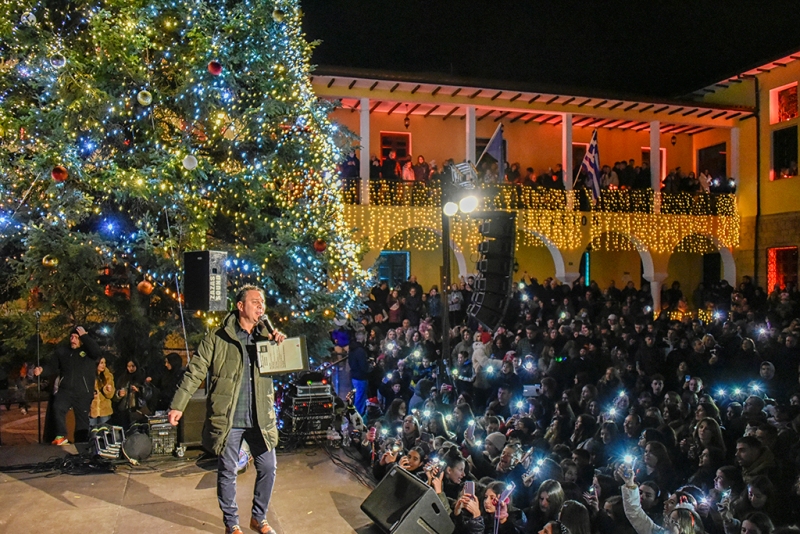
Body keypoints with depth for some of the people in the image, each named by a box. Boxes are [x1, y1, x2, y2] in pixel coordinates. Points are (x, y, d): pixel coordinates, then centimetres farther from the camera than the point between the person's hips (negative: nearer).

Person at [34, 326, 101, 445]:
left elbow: (97, 353, -23)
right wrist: (42, 370, -7)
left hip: (83, 393, -2)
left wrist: (85, 336, -17)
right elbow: (53, 367, 15)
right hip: (65, 390, 2)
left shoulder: (88, 350, 0)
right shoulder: (62, 350, 11)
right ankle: (61, 436, -22)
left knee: (82, 420, 6)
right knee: (58, 408, -28)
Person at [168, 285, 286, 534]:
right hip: (227, 419, -3)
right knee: (227, 472, 8)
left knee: (268, 468, 7)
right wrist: (178, 405, -9)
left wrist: (282, 343, -9)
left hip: (261, 418, 3)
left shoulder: (267, 335, 7)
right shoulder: (218, 337, -4)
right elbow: (195, 372, -4)